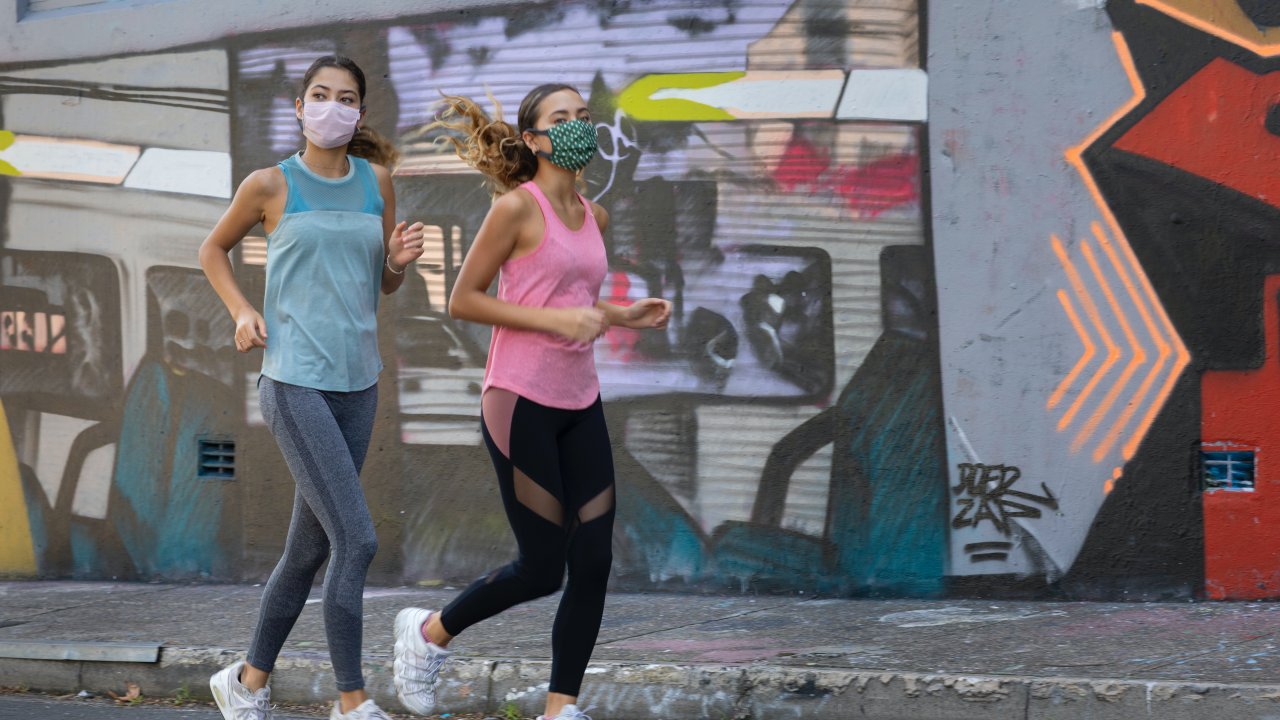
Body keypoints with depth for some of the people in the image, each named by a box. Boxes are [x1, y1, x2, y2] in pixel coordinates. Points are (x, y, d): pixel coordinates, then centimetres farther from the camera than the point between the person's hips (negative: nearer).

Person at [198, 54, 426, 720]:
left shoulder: (375, 180, 8)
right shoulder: (271, 185, -2)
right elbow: (213, 249, 14)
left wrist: (401, 259, -5)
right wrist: (241, 311, -2)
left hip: (357, 383, 5)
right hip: (295, 383, -5)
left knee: (311, 546, 12)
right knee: (357, 541, -14)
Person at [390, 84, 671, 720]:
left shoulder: (594, 217, 11)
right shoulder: (517, 208, -11)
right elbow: (462, 301, -11)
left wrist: (621, 316, 5)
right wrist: (555, 320, -19)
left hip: (579, 404, 7)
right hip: (521, 402, -7)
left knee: (594, 564, 1)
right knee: (541, 569, -2)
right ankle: (430, 632, 22)